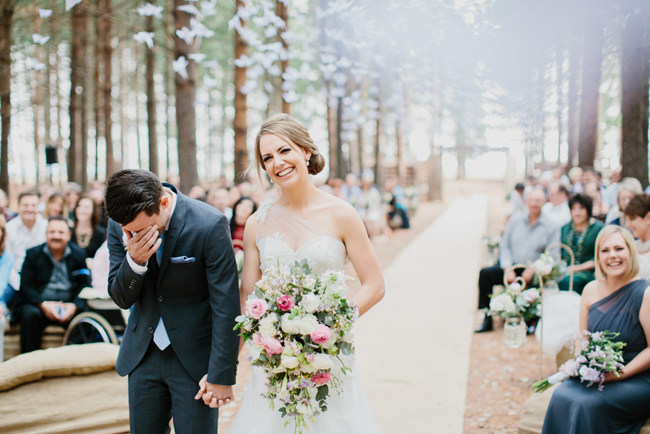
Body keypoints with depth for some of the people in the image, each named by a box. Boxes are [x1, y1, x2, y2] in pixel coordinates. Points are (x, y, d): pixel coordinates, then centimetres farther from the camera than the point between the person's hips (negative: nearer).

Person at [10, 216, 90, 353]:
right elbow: (26, 286, 0)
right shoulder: (32, 254, 8)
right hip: (39, 305, 0)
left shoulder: (79, 255, 10)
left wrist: (74, 306, -18)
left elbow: (85, 286, 2)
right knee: (30, 314, -32)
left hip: (69, 306, 0)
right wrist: (43, 304, -18)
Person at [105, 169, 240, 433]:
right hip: (143, 353, 4)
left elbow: (226, 307, -17)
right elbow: (121, 299, -3)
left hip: (195, 357, -4)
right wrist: (134, 261, -24)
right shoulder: (120, 223, -8)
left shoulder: (209, 225, -22)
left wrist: (221, 375, -14)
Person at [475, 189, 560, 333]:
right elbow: (504, 246, 6)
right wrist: (508, 269, -9)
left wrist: (532, 270, -18)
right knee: (485, 273, -20)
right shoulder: (515, 220, 9)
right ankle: (487, 319, -15)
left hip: (533, 271, -3)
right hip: (511, 266, 3)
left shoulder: (551, 227, 1)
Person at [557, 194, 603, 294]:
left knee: (568, 281, -35)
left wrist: (580, 267, -13)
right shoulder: (565, 228, 18)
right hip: (565, 269, 4)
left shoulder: (598, 228, 2)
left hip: (588, 271, -4)